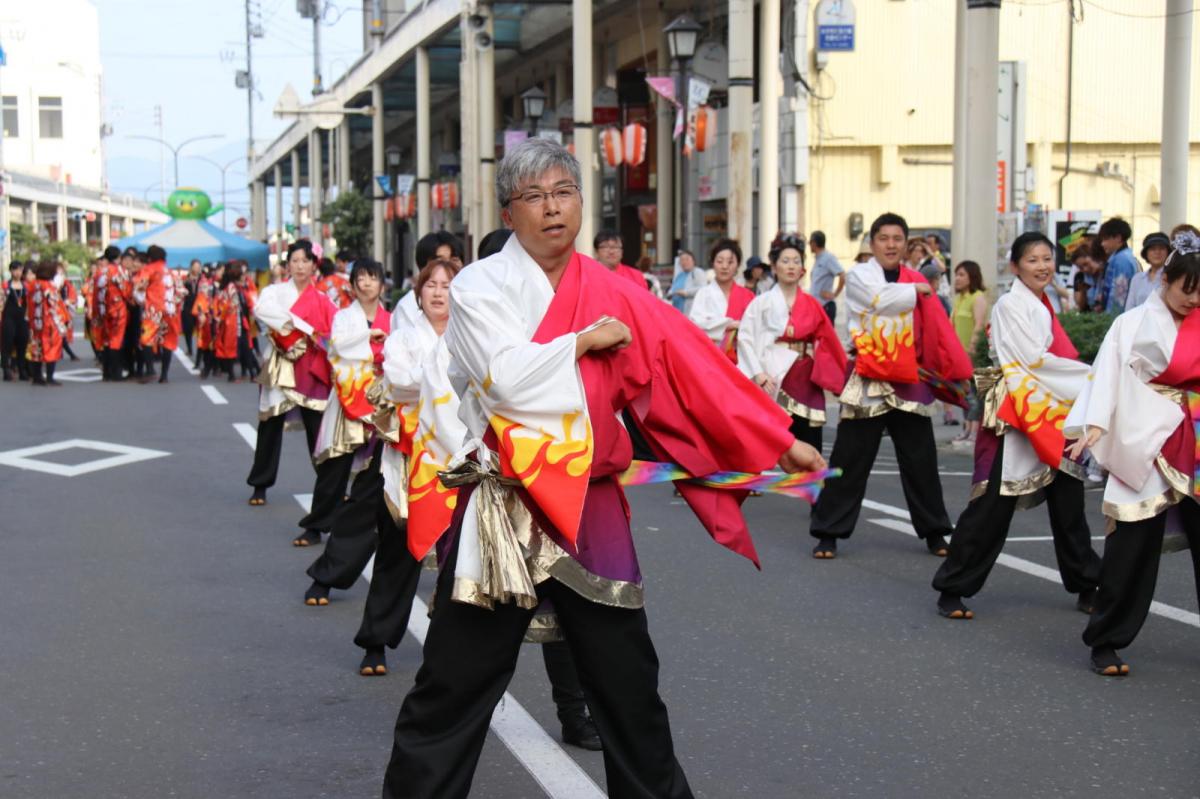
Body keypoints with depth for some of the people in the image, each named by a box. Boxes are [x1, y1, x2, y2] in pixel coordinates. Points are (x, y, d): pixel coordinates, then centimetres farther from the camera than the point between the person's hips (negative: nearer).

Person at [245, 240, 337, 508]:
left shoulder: (322, 301, 9)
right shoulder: (275, 291, 3)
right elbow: (263, 309, -19)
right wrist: (305, 328, -23)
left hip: (312, 372, 1)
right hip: (280, 369, -1)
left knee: (318, 429, -1)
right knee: (271, 428, 4)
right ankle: (260, 486, 14)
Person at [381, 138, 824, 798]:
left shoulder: (612, 295, 5)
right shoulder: (478, 287, -2)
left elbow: (691, 371, 2)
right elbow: (507, 379, -18)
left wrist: (779, 441, -2)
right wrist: (584, 342, -6)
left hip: (590, 508, 3)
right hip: (500, 512, -3)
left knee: (628, 682, 11)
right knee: (453, 685, 3)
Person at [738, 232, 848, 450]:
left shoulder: (811, 305, 9)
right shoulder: (762, 303, 0)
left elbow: (826, 342, 10)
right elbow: (746, 339, -6)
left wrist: (838, 378, 1)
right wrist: (759, 375, -15)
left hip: (806, 382, 3)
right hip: (775, 380, -3)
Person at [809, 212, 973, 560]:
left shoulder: (917, 281, 10)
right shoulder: (859, 276, 0)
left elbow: (935, 330, 8)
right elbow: (883, 299, -19)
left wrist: (953, 372, 1)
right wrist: (916, 290, -4)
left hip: (909, 378, 3)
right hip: (868, 379, -3)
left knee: (921, 459, 8)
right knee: (850, 460, -2)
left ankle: (934, 531, 20)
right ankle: (827, 532, 6)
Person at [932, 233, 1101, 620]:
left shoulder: (1043, 306, 17)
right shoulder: (1011, 304, -8)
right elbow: (1036, 359, -16)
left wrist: (1086, 383, 5)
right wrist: (1094, 379, -12)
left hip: (1052, 417, 8)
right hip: (1018, 418, -8)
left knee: (1068, 506, 12)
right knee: (992, 509, -6)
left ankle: (1087, 587, 23)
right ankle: (952, 590, 1)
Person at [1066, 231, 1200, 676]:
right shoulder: (1132, 325, -1)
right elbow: (1108, 375, -11)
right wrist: (1096, 424, -24)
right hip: (1148, 447, -4)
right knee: (1132, 548, -2)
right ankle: (1106, 643, 8)